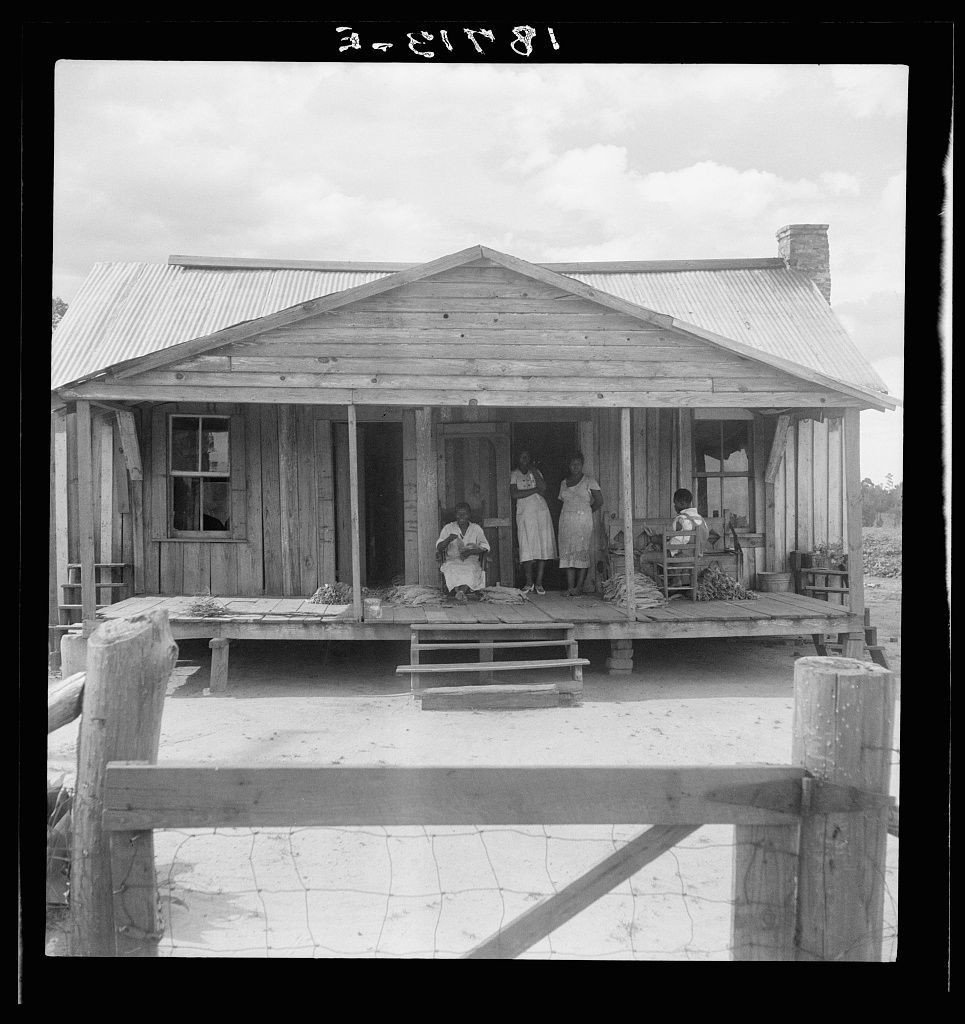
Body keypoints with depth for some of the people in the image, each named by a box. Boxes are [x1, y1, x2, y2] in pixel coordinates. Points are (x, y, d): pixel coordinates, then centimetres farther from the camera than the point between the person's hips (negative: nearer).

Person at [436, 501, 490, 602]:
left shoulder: (476, 528, 13)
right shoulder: (448, 528, 12)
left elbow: (485, 547, 4)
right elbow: (439, 546, 3)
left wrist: (470, 552, -14)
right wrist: (448, 539, -20)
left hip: (471, 561, 0)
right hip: (452, 560, 0)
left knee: (470, 570, -36)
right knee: (452, 570, -36)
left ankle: (461, 591, -59)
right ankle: (458, 591, -58)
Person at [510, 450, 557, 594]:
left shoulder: (536, 472, 14)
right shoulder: (514, 474, 8)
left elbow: (543, 488, -4)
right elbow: (514, 494, -7)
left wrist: (533, 470, -3)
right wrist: (534, 490, -7)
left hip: (541, 512, 2)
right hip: (524, 514, -2)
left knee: (543, 547, -3)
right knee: (526, 549, -8)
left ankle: (539, 583, 2)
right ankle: (529, 583, 3)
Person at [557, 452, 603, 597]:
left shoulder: (589, 481, 4)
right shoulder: (564, 483, 16)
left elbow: (599, 501, 3)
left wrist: (585, 512, 9)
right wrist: (573, 513, 9)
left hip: (584, 521, -4)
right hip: (566, 521, 4)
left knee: (582, 553, -8)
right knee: (568, 552, -3)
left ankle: (579, 587, -8)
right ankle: (570, 587, -4)